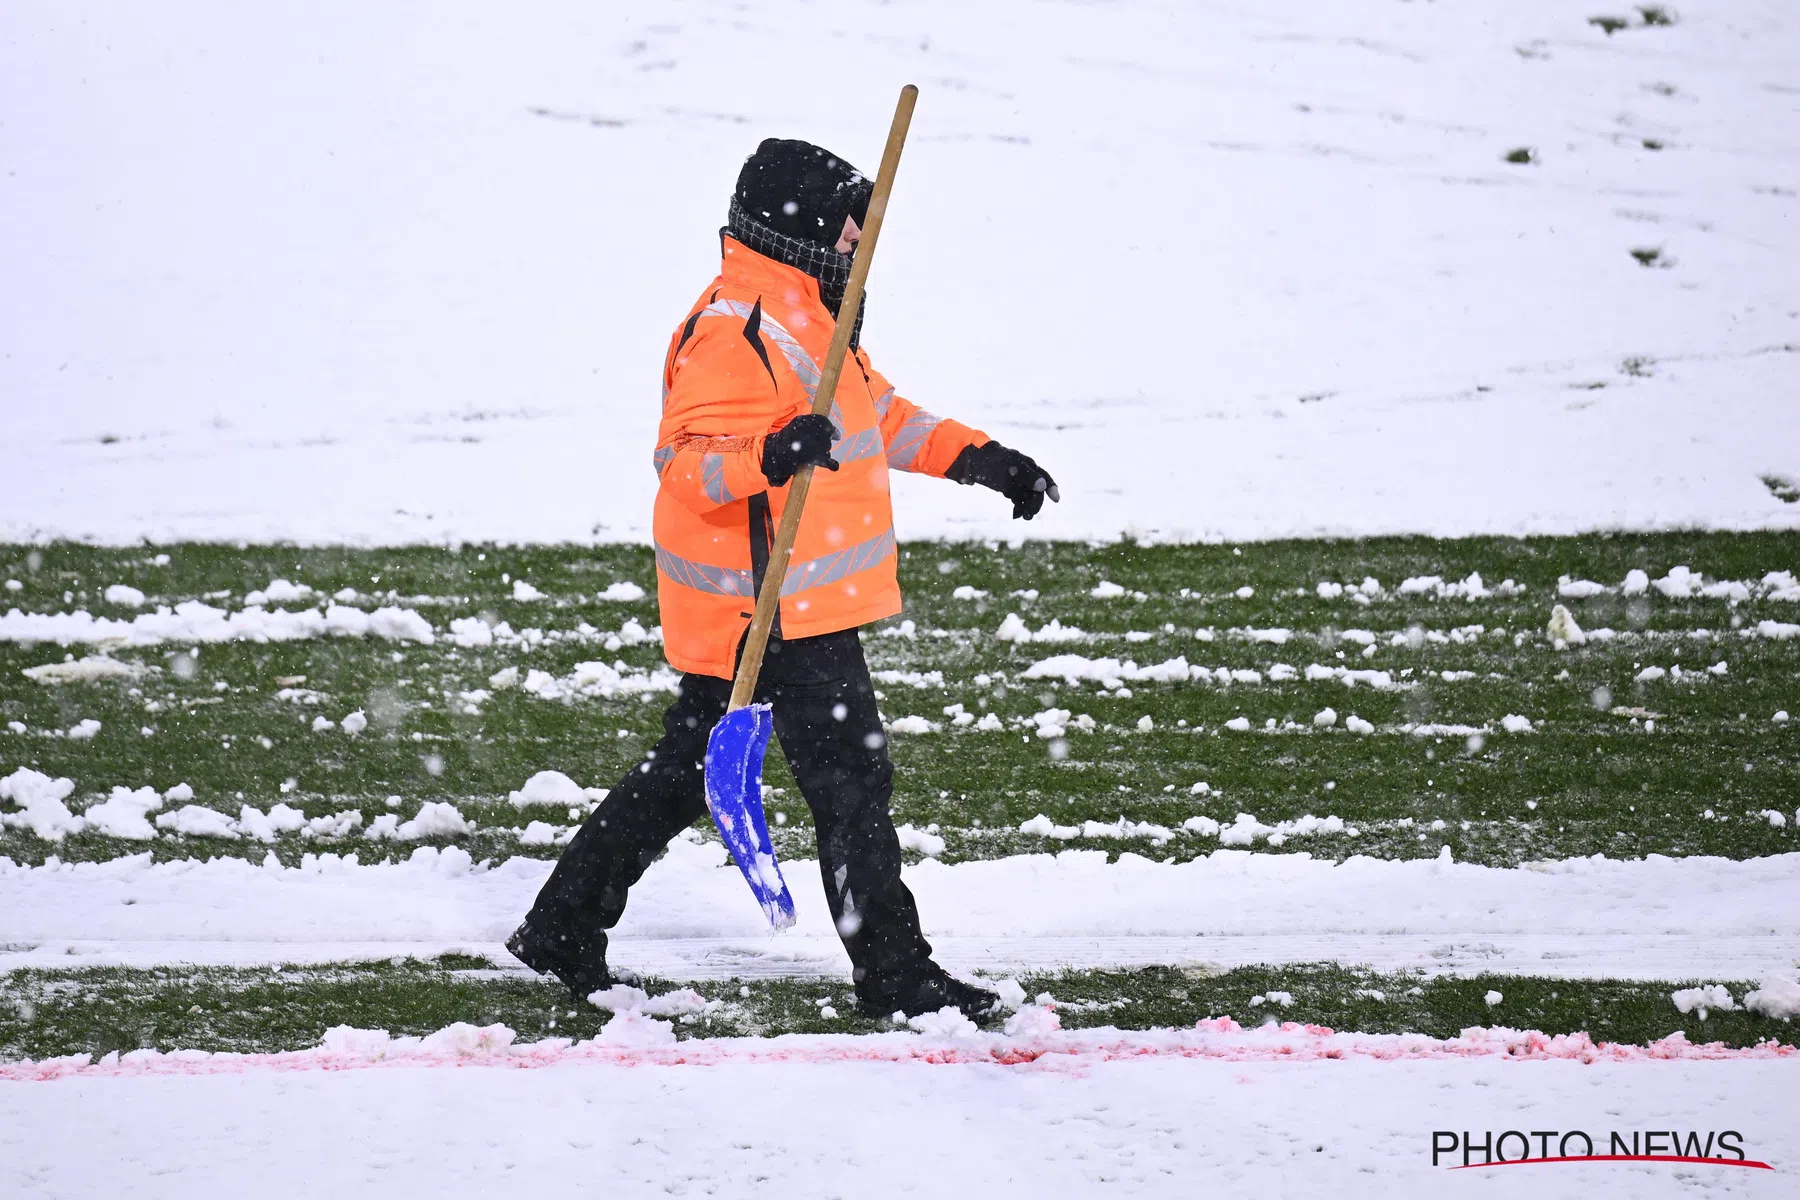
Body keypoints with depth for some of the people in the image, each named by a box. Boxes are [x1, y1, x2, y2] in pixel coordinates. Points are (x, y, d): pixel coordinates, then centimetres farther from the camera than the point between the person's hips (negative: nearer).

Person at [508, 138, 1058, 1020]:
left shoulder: (802, 312, 15)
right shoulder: (735, 331, -19)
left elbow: (879, 414, 24)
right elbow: (686, 460, -26)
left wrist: (979, 459, 18)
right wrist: (769, 457, -43)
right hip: (773, 606, -11)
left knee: (688, 766, 17)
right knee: (850, 778, -5)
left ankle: (562, 931, 24)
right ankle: (894, 975, 2)